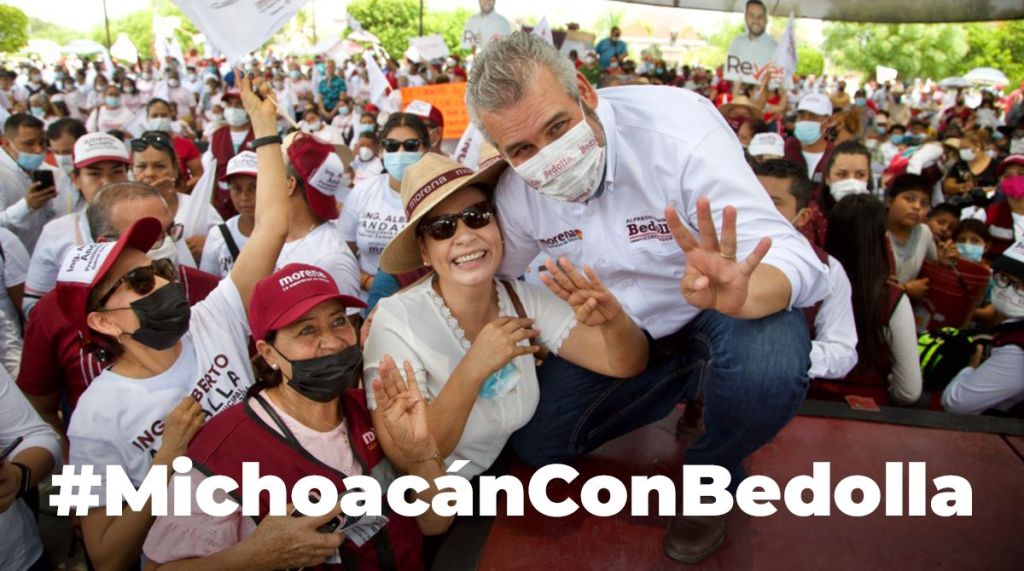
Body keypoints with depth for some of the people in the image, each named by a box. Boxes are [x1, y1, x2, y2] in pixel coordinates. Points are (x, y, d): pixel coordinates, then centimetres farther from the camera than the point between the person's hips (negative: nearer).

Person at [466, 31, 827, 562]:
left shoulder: (677, 125, -33)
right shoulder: (514, 192, -17)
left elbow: (795, 258, -37)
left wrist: (740, 292, -61)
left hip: (724, 308, -4)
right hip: (619, 327, 5)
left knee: (766, 373, -38)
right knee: (536, 444, 2)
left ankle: (712, 475, 0)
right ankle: (688, 381, 17)